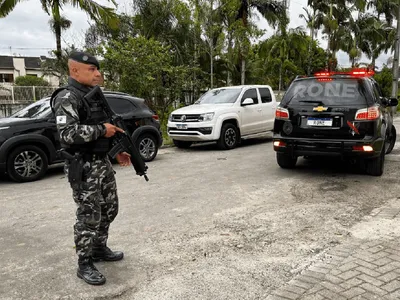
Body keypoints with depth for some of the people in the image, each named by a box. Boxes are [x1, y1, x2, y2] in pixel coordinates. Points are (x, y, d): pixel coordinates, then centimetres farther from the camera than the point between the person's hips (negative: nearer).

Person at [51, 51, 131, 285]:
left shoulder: (95, 95, 13)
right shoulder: (67, 98, -15)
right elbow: (68, 133, -28)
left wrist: (118, 150, 14)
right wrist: (101, 129, -21)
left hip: (103, 162, 9)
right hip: (83, 167, -9)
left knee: (109, 209, 16)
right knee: (89, 216, -2)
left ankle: (100, 249, 34)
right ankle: (85, 265, 13)